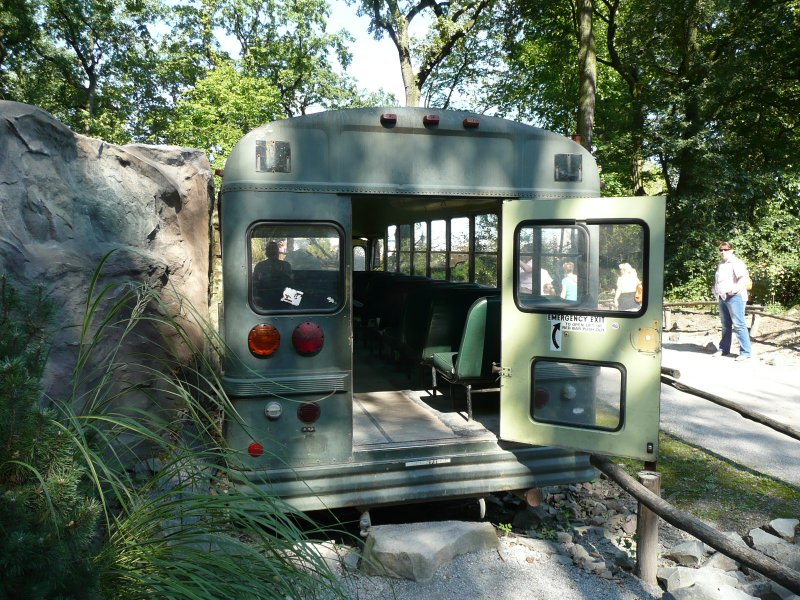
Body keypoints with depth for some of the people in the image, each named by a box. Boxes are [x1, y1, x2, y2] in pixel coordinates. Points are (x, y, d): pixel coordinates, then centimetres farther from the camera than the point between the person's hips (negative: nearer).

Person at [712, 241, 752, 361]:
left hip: (734, 297, -8)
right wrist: (716, 293, 24)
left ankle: (746, 352, -9)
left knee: (738, 324, -11)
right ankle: (724, 349, 22)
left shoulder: (736, 263, -7)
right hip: (723, 297, 9)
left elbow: (745, 277, -20)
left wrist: (737, 287, -33)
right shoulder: (721, 264, 19)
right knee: (726, 325, 15)